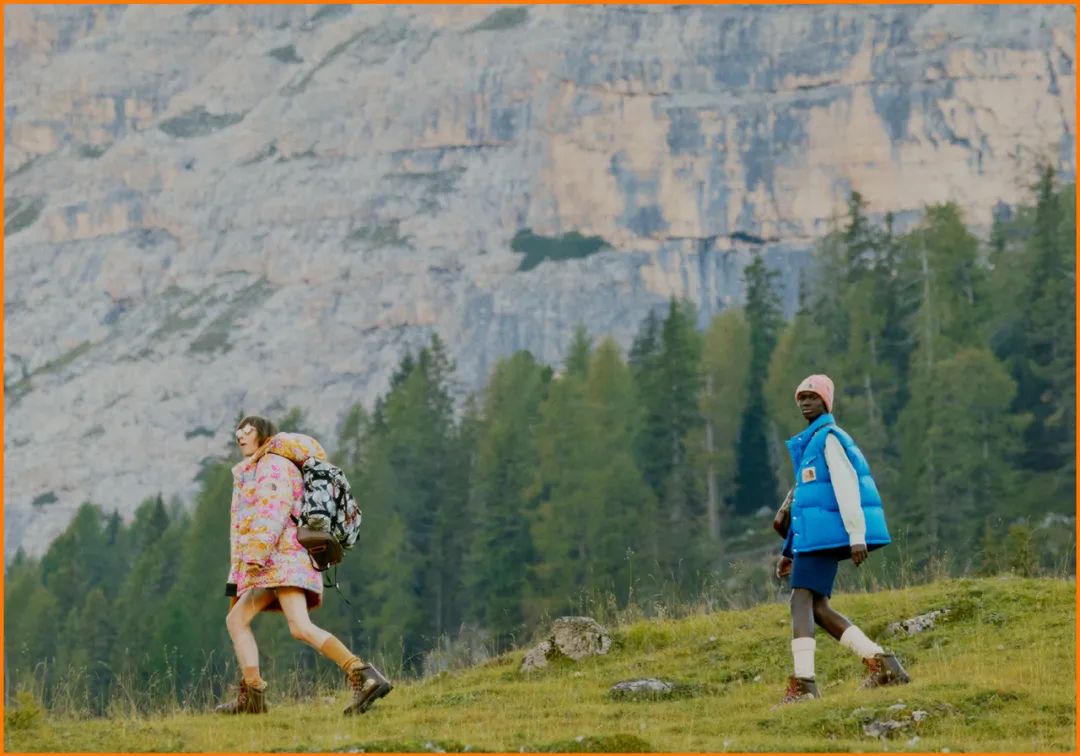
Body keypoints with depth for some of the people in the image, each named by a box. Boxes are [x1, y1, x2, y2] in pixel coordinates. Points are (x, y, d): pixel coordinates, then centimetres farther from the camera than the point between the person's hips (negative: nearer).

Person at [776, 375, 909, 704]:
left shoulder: (830, 438, -7)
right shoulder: (809, 443, 24)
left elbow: (847, 487, -17)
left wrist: (857, 535, -26)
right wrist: (790, 552, 26)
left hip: (824, 535, -10)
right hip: (813, 537, 10)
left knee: (802, 600, -13)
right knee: (817, 608, 6)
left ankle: (803, 683, -20)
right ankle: (880, 662, 6)